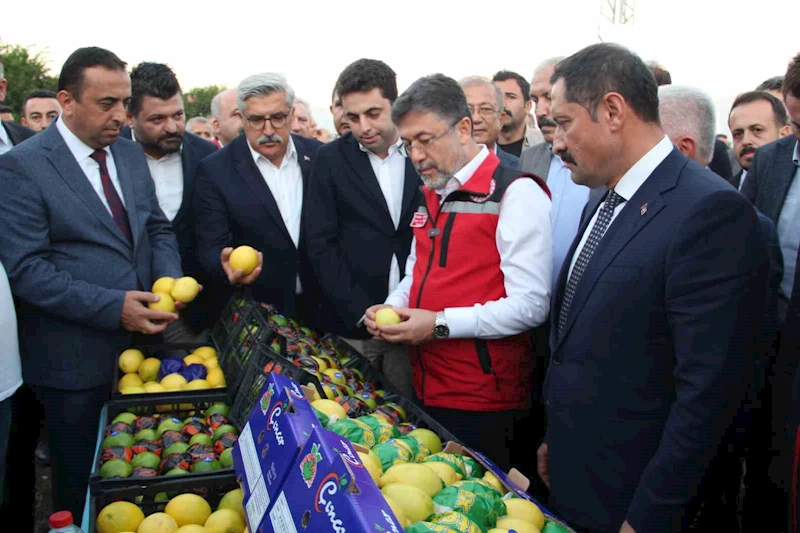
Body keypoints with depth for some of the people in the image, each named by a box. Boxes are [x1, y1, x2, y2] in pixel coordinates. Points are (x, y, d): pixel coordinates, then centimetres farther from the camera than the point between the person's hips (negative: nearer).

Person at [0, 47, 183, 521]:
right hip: (75, 358, -5)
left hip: (143, 341, 5)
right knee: (80, 482, 15)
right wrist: (111, 307, -25)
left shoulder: (131, 154, 7)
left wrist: (169, 279, -8)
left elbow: (158, 228, 12)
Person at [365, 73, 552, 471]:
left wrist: (440, 324, -20)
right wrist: (392, 307, 3)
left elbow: (531, 304, -20)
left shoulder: (516, 193, -13)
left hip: (484, 401, -7)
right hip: (427, 390, 8)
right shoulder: (432, 195, 13)